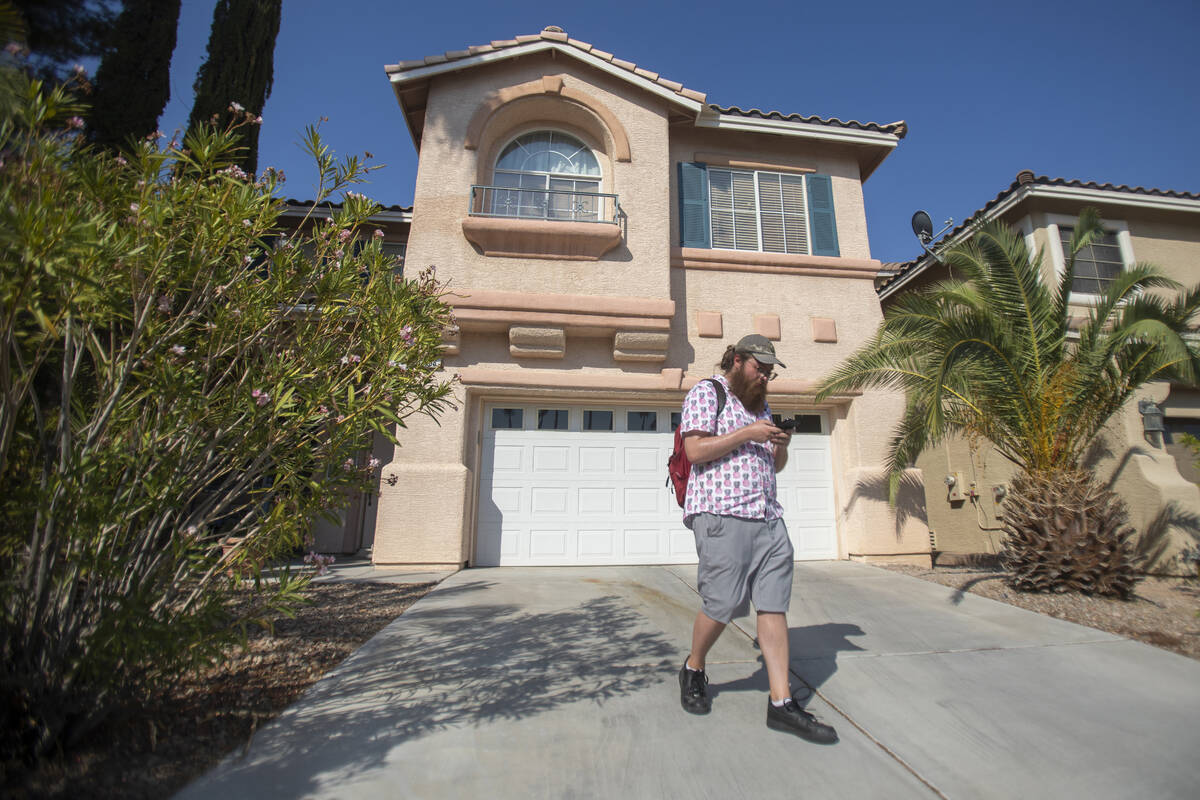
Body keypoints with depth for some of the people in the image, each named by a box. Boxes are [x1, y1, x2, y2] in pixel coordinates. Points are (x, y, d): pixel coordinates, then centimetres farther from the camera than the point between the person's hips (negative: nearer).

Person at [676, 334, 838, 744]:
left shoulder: (761, 405, 25)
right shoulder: (706, 392, 2)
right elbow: (695, 450, -11)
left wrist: (781, 445, 5)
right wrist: (747, 434, -11)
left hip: (768, 517, 7)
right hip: (721, 514, -7)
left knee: (774, 606, 3)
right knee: (722, 604, -3)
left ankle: (781, 702, 10)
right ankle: (693, 669, 23)